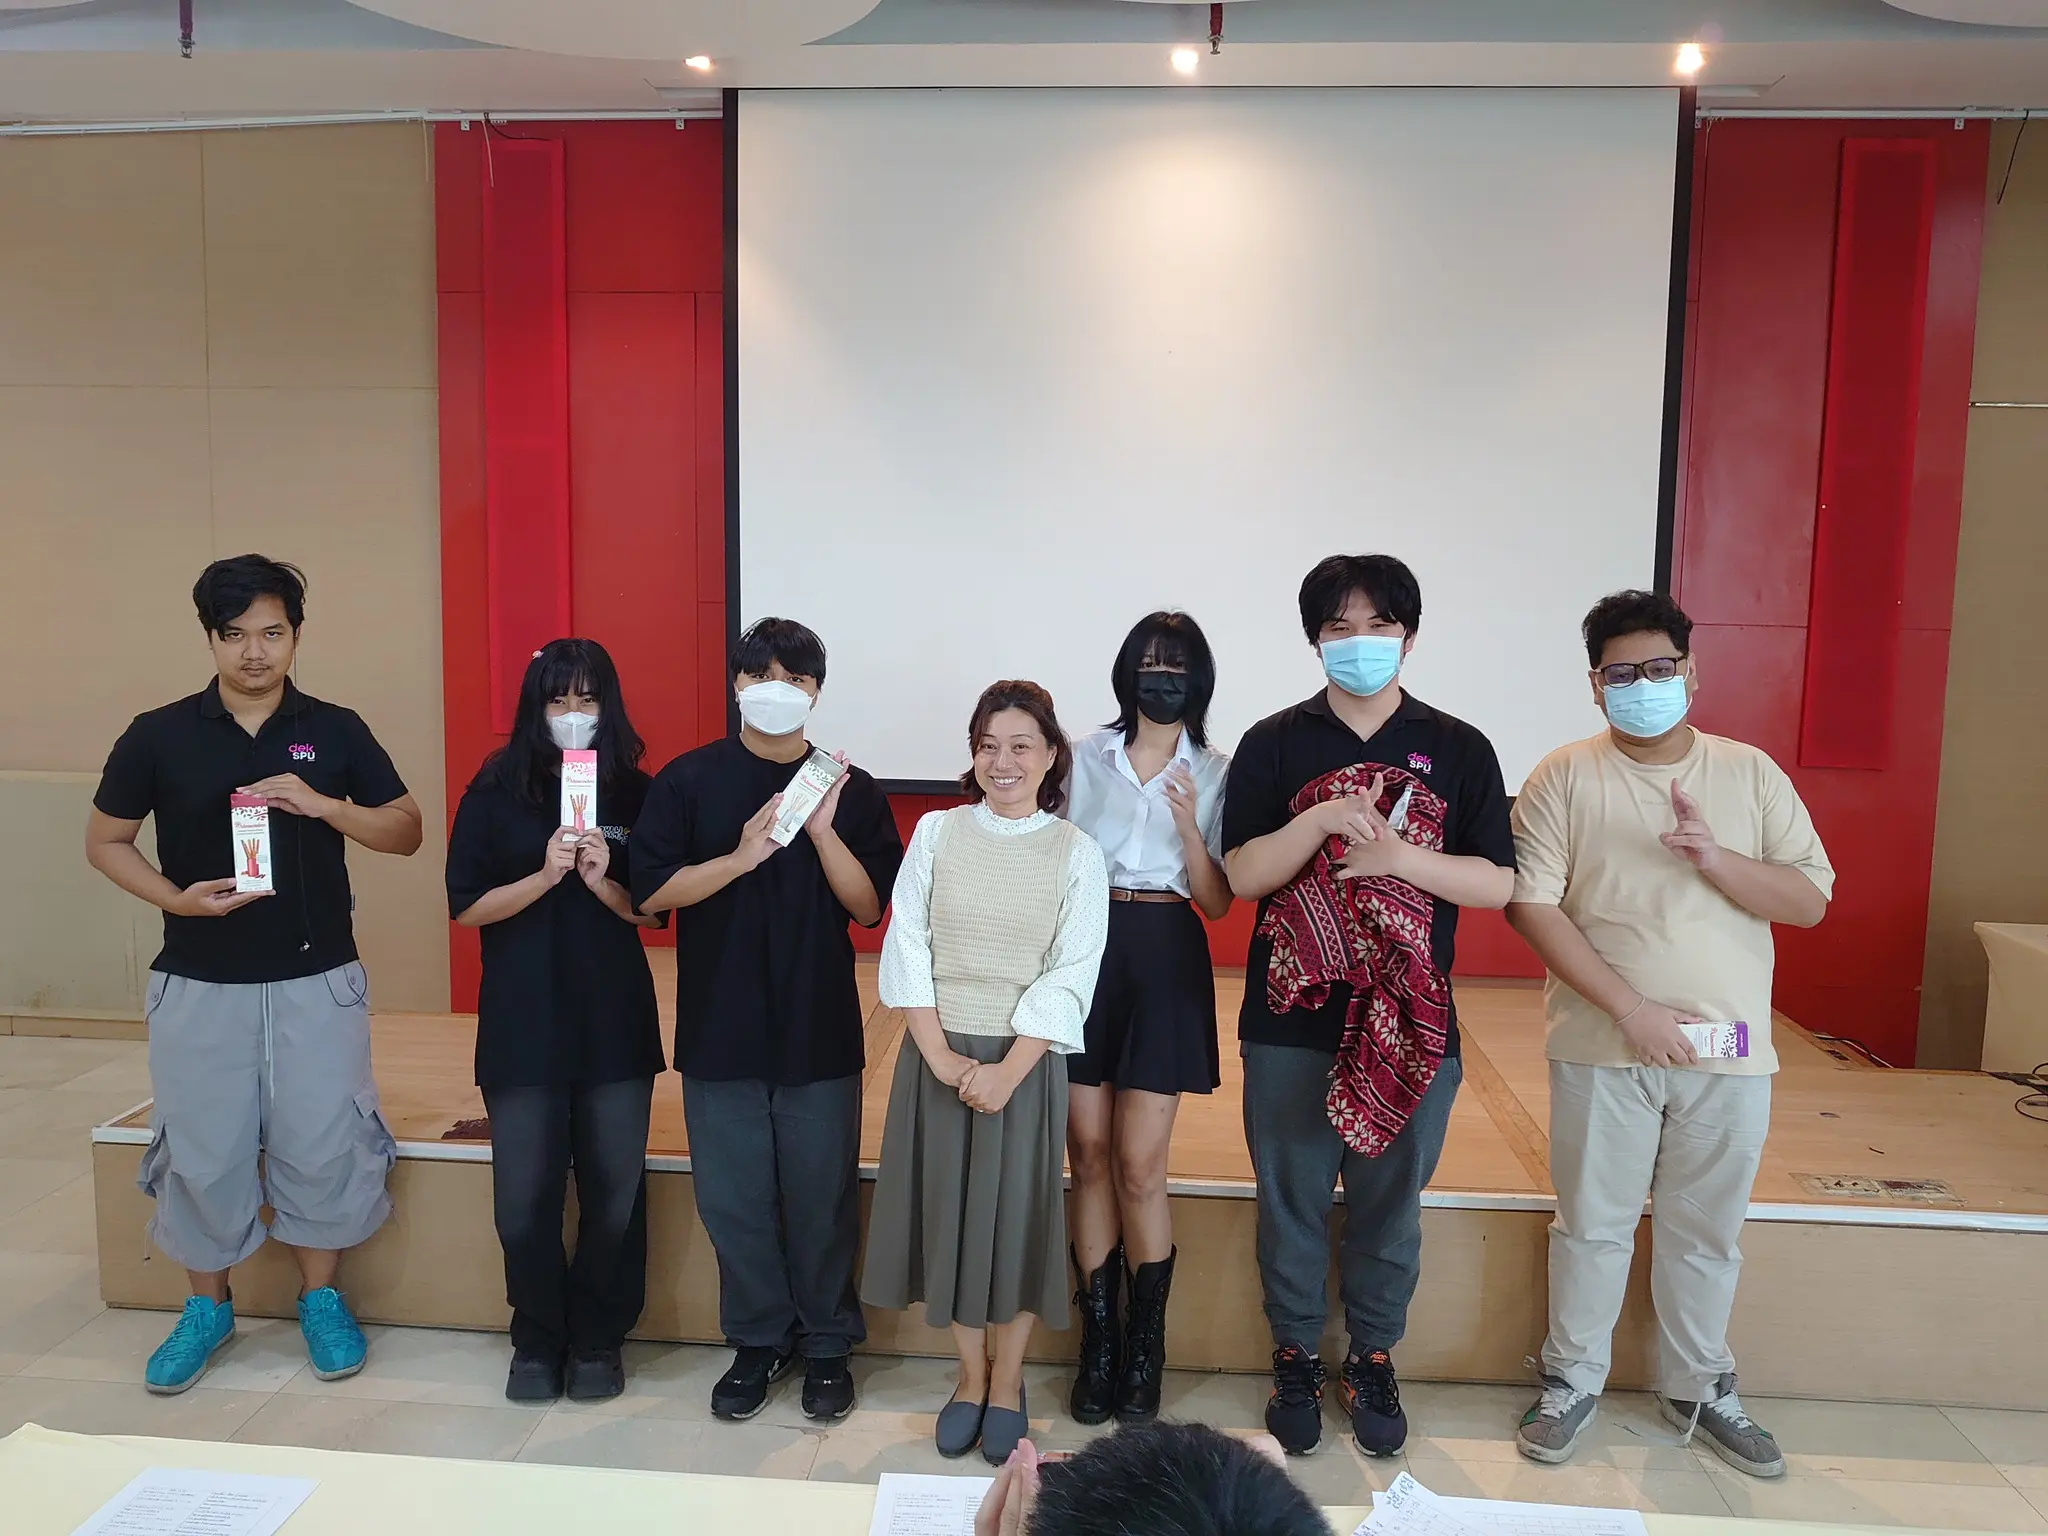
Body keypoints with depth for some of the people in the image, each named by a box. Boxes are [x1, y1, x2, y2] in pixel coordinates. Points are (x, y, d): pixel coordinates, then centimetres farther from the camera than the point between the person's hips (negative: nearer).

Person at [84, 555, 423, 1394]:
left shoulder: (336, 730, -1)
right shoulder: (159, 735, -2)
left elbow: (407, 830, 1)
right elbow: (104, 841, 5)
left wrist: (322, 804, -16)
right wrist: (175, 896, -13)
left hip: (317, 982, 0)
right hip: (200, 985, 0)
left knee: (322, 1146, 6)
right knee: (201, 1153, 10)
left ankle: (321, 1299, 26)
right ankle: (207, 1307, 31)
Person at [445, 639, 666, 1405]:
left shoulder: (635, 793, 1)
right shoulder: (496, 789, -2)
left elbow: (657, 911, 1)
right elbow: (467, 907, -5)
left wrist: (604, 882, -18)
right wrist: (547, 874, -19)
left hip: (616, 1021, 1)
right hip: (522, 1023, -1)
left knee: (614, 1192, 7)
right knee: (524, 1199, 4)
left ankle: (598, 1341, 26)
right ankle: (538, 1343, 26)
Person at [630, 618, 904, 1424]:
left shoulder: (851, 789, 1)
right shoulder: (688, 780, 0)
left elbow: (869, 908, -5)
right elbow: (650, 890, -7)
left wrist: (822, 831, -19)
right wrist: (741, 857, -19)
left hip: (820, 1033, 0)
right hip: (719, 1032, 0)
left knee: (822, 1198, 8)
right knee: (734, 1198, 10)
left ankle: (827, 1346, 27)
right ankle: (757, 1341, 29)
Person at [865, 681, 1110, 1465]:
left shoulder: (1077, 853, -3)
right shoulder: (935, 832, 1)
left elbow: (1070, 978, -8)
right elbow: (905, 949, -3)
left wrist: (1008, 1071, -17)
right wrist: (940, 1055, -12)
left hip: (1027, 1060, -1)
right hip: (937, 1055, 2)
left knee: (1016, 1217, 7)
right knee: (948, 1213, 9)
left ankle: (1006, 1384, 28)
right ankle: (970, 1376, 29)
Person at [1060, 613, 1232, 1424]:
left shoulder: (1216, 773, 1)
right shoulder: (1085, 757, 4)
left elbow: (1216, 903, -2)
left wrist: (1190, 826, -17)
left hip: (1166, 962, -1)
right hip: (1085, 950, 2)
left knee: (1139, 1166, -1)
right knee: (1089, 1156, 7)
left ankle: (1146, 1349, 17)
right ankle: (1098, 1342, 21)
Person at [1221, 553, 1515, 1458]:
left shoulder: (1458, 749, 2)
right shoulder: (1274, 744, 0)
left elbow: (1500, 884, -2)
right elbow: (1240, 876, -6)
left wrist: (1398, 856, -17)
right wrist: (1322, 818, -21)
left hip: (1413, 1023, 1)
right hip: (1293, 1019, 0)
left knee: (1390, 1206, 13)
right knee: (1291, 1203, 10)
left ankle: (1373, 1362, 33)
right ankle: (1295, 1360, 30)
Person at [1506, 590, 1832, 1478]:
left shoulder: (1752, 774, 4)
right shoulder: (1565, 778, -3)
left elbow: (1811, 900, 0)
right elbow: (1531, 904, -11)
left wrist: (1712, 857, -18)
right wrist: (1629, 1006, -16)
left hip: (1730, 1049, 2)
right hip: (1603, 1049, -2)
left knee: (1707, 1233, 15)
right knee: (1593, 1224, 9)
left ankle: (1698, 1388, 34)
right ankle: (1572, 1382, 27)